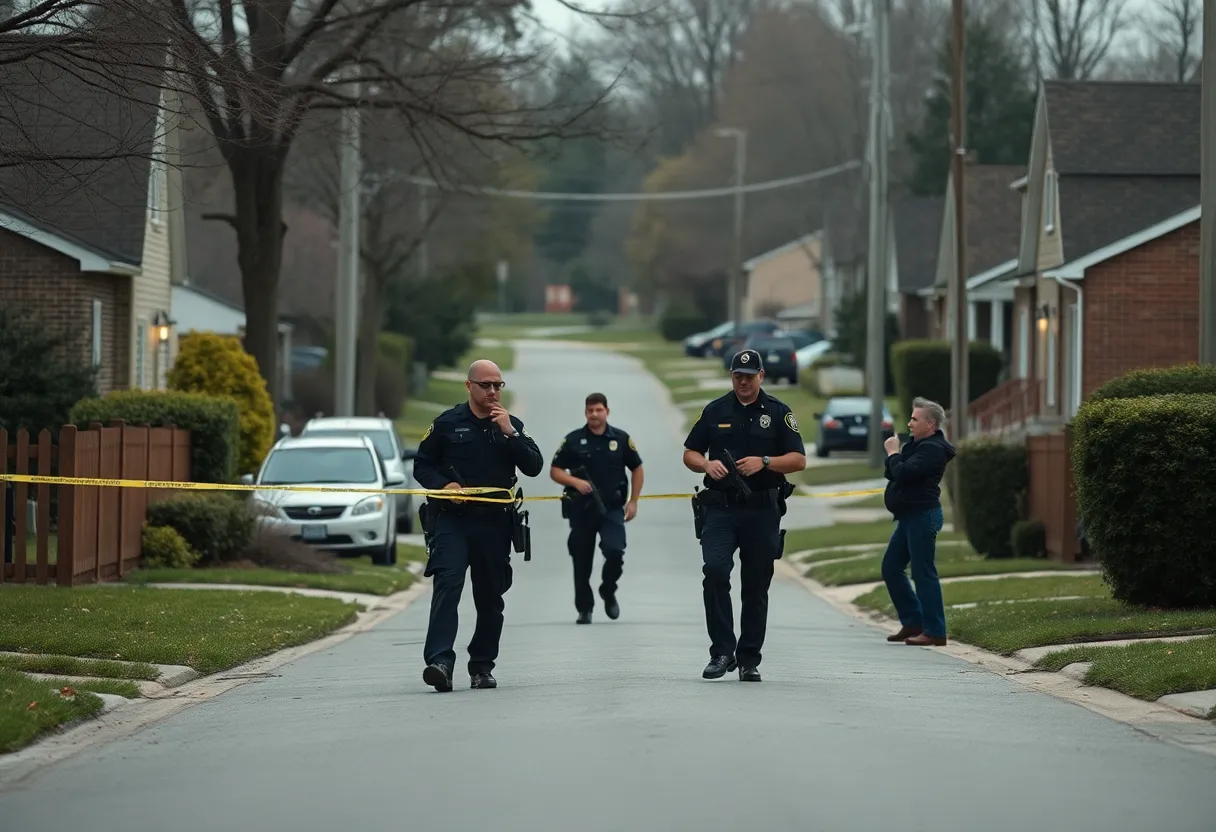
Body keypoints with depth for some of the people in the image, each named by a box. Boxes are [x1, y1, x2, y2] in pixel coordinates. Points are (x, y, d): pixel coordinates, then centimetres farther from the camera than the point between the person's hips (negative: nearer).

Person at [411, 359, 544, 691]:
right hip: (451, 518, -3)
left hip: (494, 523, 3)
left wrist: (510, 433, -10)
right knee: (447, 584, -20)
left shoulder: (511, 425, 11)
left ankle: (482, 666, 21)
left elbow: (534, 466, 0)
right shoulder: (447, 423, 4)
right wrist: (443, 484, -11)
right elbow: (422, 465, 8)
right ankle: (439, 661, -29)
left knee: (490, 596, 8)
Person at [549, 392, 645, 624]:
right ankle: (584, 609, 20)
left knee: (614, 550, -20)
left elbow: (637, 469, 11)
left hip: (612, 508, -1)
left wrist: (633, 501, 3)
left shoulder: (621, 439, 2)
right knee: (582, 561, 5)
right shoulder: (573, 440, 0)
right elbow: (555, 471, 3)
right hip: (581, 509, 1)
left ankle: (608, 591, 8)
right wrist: (575, 482, -15)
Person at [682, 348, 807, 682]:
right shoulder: (715, 411, 10)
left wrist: (764, 462, -15)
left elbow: (799, 460, 1)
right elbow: (689, 454, 13)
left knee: (756, 587, 4)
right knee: (714, 572, -18)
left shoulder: (777, 412, 5)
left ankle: (749, 660, 13)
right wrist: (707, 464, -9)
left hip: (762, 511, 0)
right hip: (720, 507, 0)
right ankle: (722, 652, -13)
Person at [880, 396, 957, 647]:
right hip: (909, 516, 11)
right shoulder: (918, 444, 18)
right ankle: (913, 622, 18)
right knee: (891, 568, 12)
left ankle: (934, 631, -7)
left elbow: (903, 473, -26)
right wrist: (893, 457, -4)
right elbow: (892, 473, 17)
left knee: (923, 573, -9)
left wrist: (893, 454, -8)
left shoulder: (933, 449, -15)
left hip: (923, 515, -11)